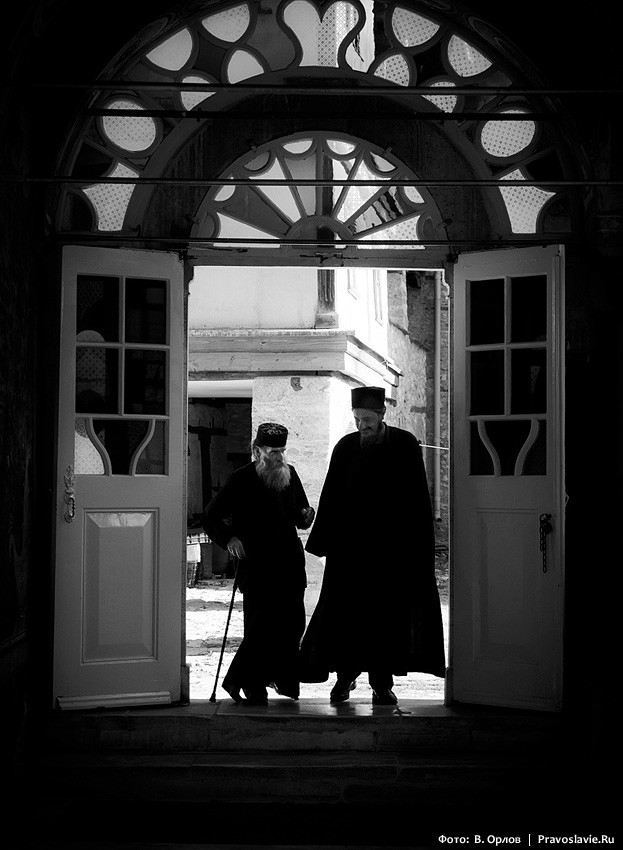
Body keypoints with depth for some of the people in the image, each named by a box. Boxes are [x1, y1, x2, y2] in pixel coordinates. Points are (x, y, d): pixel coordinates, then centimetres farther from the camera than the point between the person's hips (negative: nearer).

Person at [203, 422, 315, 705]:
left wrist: (306, 515, 0)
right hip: (257, 565, -5)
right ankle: (251, 687, 5)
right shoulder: (241, 480, -5)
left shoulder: (290, 474, 10)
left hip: (290, 564, 5)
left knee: (293, 624, 5)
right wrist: (229, 538, -16)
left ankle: (283, 678, 22)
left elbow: (299, 512, 24)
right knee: (260, 626, -7)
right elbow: (211, 516, -1)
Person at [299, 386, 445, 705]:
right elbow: (330, 498, 4)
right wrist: (323, 541, -1)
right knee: (346, 609, 1)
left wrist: (420, 544, -6)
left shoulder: (405, 445, -1)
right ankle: (346, 673, 15)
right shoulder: (345, 447, 3)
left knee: (389, 612, 3)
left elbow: (418, 499, 0)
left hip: (393, 546, -1)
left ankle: (382, 682, 10)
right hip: (350, 544, 1)